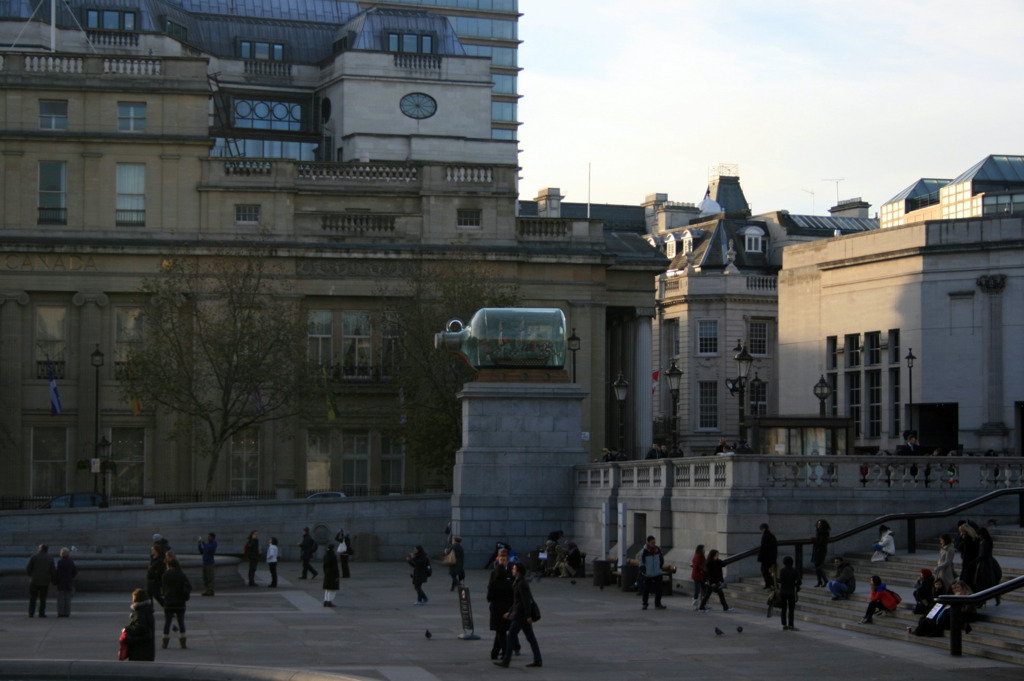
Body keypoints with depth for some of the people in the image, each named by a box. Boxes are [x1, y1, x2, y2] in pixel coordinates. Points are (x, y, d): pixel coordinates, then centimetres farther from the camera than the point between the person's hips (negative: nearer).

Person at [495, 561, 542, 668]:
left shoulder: (521, 584, -16)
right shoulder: (521, 583, 15)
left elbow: (526, 600, -21)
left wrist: (528, 616, -24)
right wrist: (510, 612, 25)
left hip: (520, 615, -10)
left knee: (511, 636, -3)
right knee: (530, 637, 9)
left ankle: (506, 661, 2)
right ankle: (538, 660, 9)